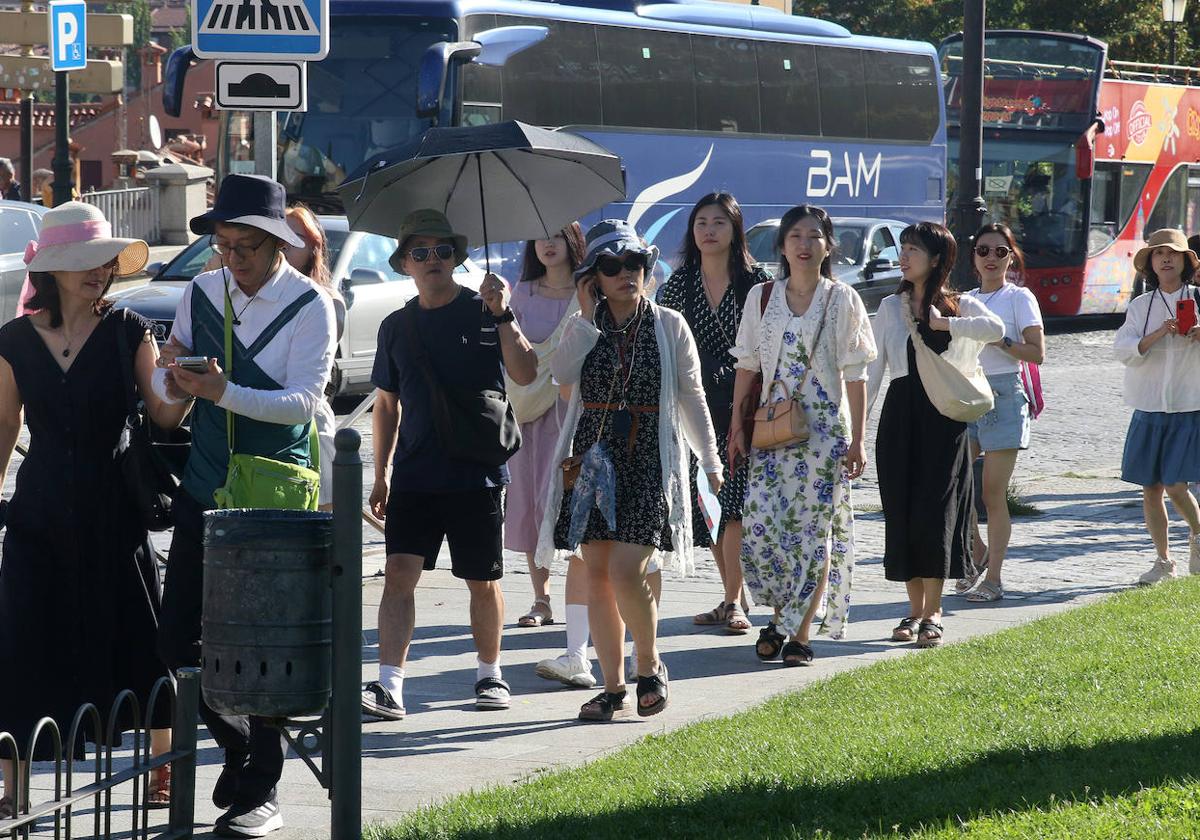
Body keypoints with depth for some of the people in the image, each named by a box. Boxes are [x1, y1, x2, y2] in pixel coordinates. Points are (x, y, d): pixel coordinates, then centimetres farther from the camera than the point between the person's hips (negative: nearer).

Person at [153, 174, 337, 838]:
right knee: (177, 639, 4)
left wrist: (223, 391, -30)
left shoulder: (309, 305, -9)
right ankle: (237, 742, 27)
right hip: (204, 489, 5)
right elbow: (166, 385, 11)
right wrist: (172, 378, -14)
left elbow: (302, 401, -17)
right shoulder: (201, 293, 7)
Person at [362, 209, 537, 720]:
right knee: (400, 573, -10)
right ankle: (388, 687, -14)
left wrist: (502, 315, -21)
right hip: (414, 475, 2)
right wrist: (380, 475, 13)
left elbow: (525, 375, -12)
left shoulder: (484, 313, 0)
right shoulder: (396, 327, 10)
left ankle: (490, 674, 25)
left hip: (477, 472, -2)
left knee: (483, 581, 7)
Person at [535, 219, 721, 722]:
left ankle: (650, 665, 7)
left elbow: (692, 398, 8)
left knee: (626, 571, -15)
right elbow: (562, 374, -12)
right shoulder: (584, 327, 7)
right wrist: (586, 315, -12)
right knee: (597, 576, 4)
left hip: (649, 461, -3)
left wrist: (710, 462, 10)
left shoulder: (668, 326, 3)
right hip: (593, 458, 3)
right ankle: (612, 685, 12)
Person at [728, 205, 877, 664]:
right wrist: (737, 427, 4)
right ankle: (781, 615, 13)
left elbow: (854, 375, -1)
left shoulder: (843, 301, 1)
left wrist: (857, 440, -5)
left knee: (814, 529, -3)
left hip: (825, 428, -2)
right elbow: (747, 367, 10)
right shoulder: (762, 298, 7)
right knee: (760, 523, -8)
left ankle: (799, 633, 3)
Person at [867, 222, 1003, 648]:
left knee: (934, 510, -8)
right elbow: (872, 370, 10)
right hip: (900, 417, 3)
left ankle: (933, 612, -3)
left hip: (943, 419, -3)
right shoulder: (891, 307, 12)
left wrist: (944, 323, -15)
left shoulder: (961, 306, 3)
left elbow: (996, 329, -20)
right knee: (901, 511, 1)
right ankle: (916, 609, 10)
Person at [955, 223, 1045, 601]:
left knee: (993, 493, -5)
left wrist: (999, 341, -16)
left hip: (1003, 395, -5)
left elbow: (1037, 353, -6)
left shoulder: (1019, 298, 0)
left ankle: (993, 577, 1)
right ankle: (977, 552, 19)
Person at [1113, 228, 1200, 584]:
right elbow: (1122, 350, -4)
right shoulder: (1141, 306, 7)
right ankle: (1163, 561, 18)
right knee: (1151, 488, 4)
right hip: (1149, 409, 3)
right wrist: (1158, 334, -19)